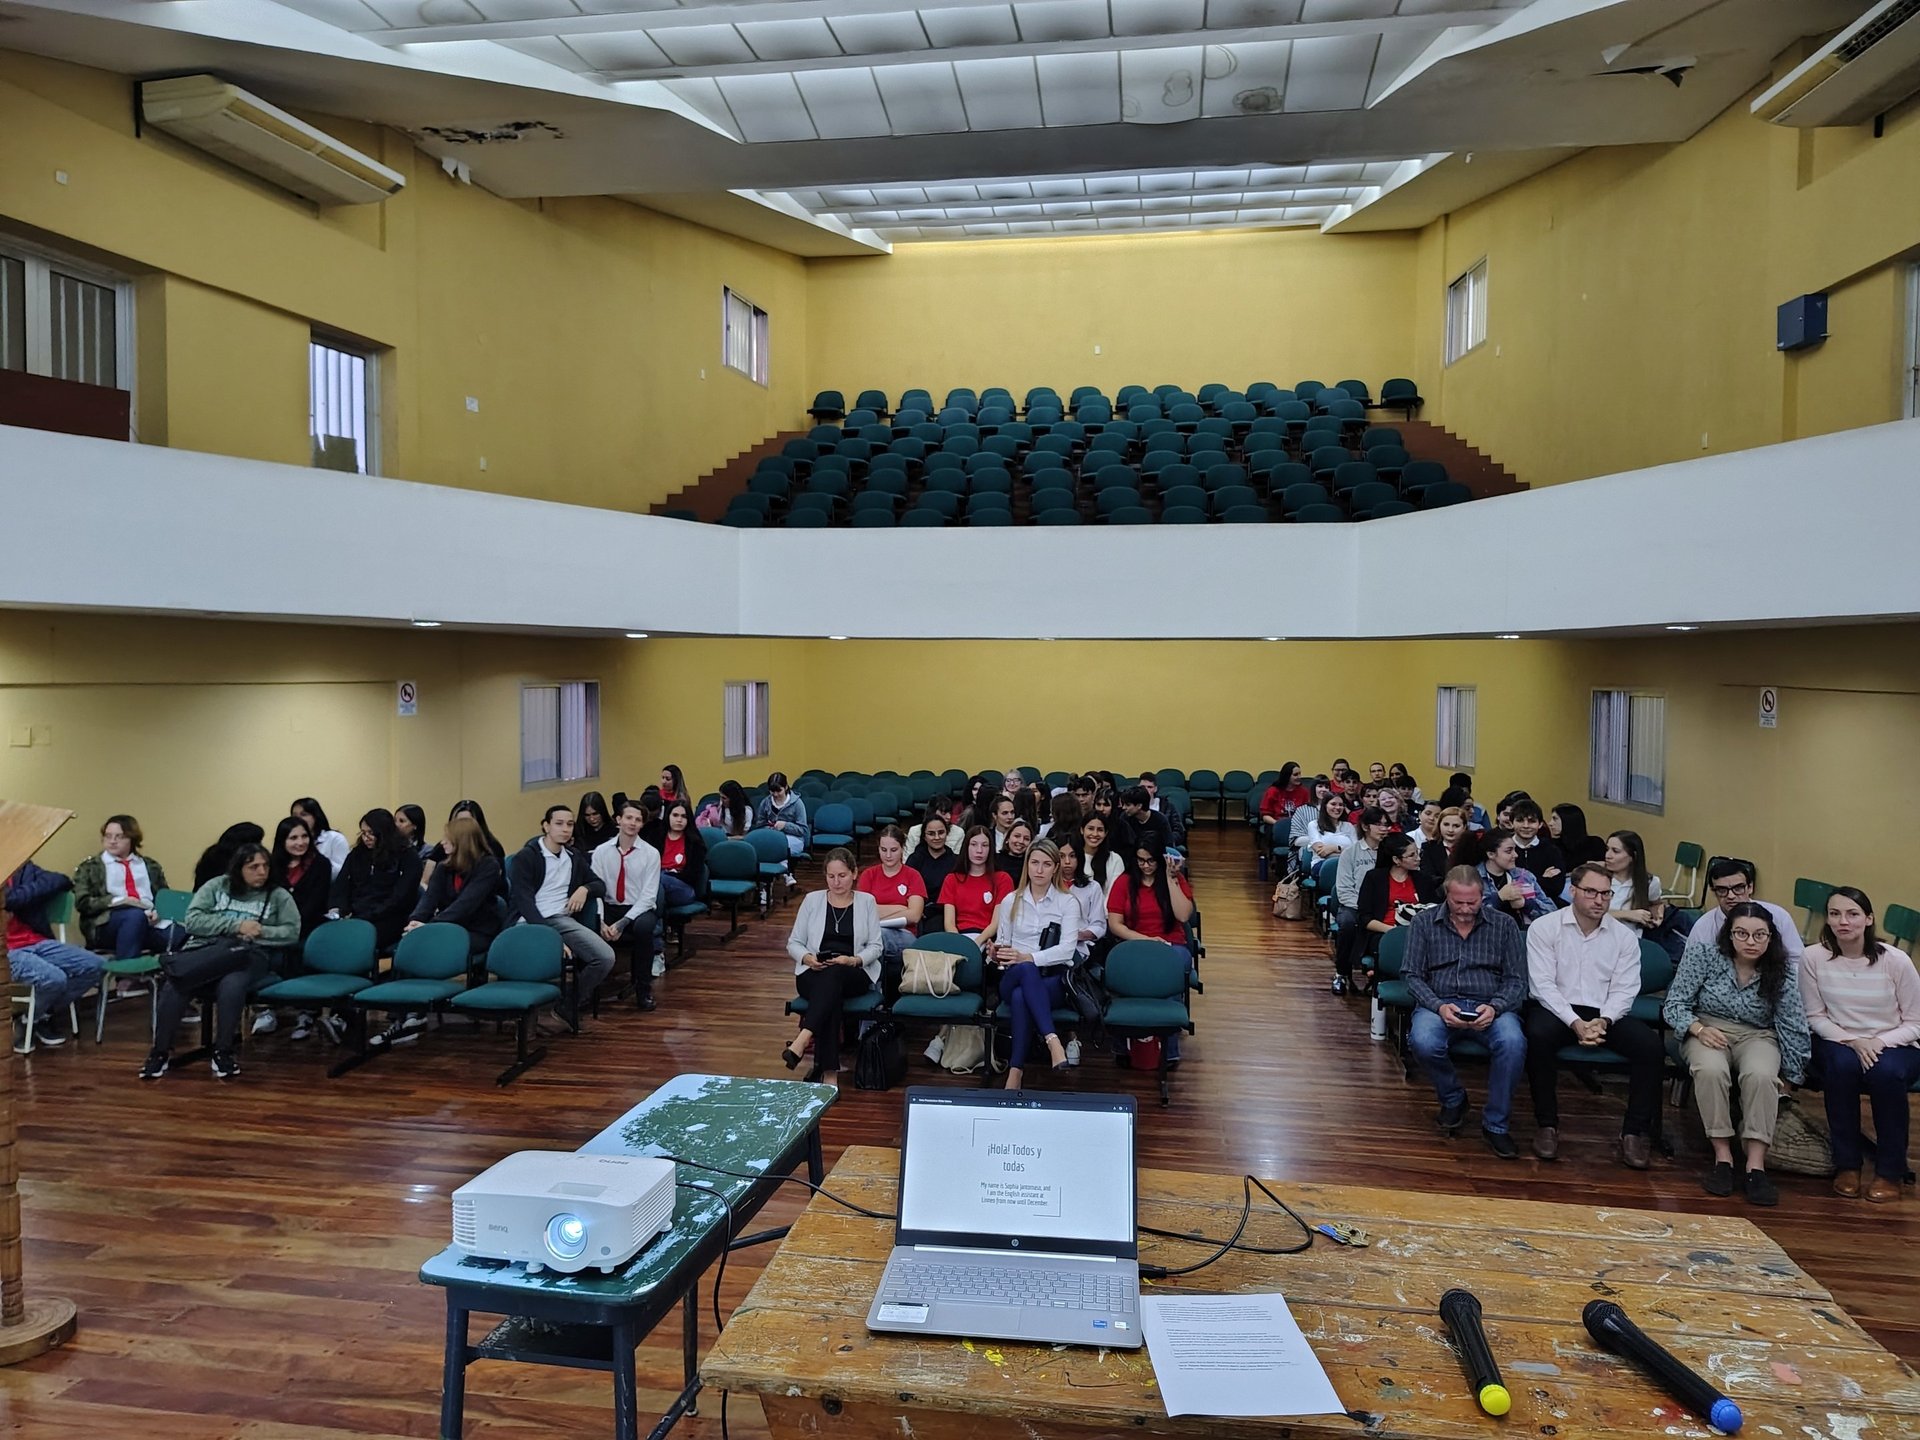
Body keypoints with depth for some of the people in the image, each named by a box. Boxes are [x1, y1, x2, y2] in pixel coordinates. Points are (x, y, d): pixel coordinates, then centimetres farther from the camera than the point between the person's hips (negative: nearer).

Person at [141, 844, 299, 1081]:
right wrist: (236, 925, -7)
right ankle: (161, 1051, -8)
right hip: (206, 949, 2)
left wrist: (259, 932, -11)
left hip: (249, 955, -2)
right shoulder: (217, 886, 14)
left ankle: (223, 1052, -16)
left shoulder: (278, 895, 12)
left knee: (231, 986, -36)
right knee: (174, 985, -29)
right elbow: (192, 921, 3)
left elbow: (292, 933, 3)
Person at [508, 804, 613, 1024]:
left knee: (605, 957, -19)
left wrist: (585, 889, 1)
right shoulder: (526, 857, 2)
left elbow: (600, 885, 27)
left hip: (563, 920, 5)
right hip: (529, 920, -5)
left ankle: (570, 1007, 1)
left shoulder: (574, 857, 20)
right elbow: (523, 899, -9)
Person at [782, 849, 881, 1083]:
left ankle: (803, 1039, -50)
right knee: (831, 994, -37)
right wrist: (807, 958, -11)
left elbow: (875, 946, 4)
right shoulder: (812, 899, 11)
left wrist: (854, 960, -16)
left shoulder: (866, 901, 9)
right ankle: (829, 1070, -42)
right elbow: (794, 943, 11)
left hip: (855, 974, 0)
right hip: (814, 973, 1)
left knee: (833, 975, -38)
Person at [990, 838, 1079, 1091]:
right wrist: (996, 954, -13)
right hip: (1015, 976, 1)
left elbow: (1067, 948, -7)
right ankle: (1052, 1040, -51)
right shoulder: (1010, 901, 14)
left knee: (1021, 997, -38)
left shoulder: (1068, 902, 6)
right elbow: (1002, 944, 14)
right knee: (1026, 971, -39)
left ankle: (1016, 1072, -39)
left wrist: (1028, 957, -21)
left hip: (1054, 978, -1)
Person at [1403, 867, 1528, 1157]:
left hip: (1490, 1007, 0)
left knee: (1513, 1042, -33)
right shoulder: (1425, 924, 7)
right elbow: (1412, 975, 3)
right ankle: (1453, 1098, 2)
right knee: (1423, 1042, -33)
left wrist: (1494, 1007, -15)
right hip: (1439, 1004, 0)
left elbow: (1517, 980, 5)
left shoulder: (1504, 924, 8)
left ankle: (1495, 1124, -11)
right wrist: (1439, 1006, -16)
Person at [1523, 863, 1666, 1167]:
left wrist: (1604, 1021, -18)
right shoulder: (1544, 928, -3)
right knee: (1539, 1035, -35)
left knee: (1652, 1046, -22)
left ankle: (1635, 1131, -9)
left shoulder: (1624, 936, 6)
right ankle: (1546, 1124, -17)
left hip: (1606, 1014, 3)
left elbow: (1625, 990, 1)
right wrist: (1575, 1023, -21)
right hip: (1556, 1009, -3)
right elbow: (1543, 984, -10)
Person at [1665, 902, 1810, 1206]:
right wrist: (1699, 1029, -24)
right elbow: (1674, 1005, -6)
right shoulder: (1703, 957, -7)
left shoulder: (1779, 977, -3)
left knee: (1761, 1075, -35)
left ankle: (1755, 1165, -30)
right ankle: (1722, 1156, -26)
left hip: (1756, 1036, 1)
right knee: (1711, 1069, -36)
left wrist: (1791, 1082, 3)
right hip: (1707, 1030, -1)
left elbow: (1794, 1030, 1)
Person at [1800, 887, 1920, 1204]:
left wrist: (1880, 1042, -21)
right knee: (1842, 1064, -34)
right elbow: (1815, 1017, -1)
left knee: (1886, 1071, -34)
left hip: (1894, 1047, 0)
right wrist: (1852, 1041, -17)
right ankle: (1847, 1164, -15)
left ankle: (1889, 1172, -13)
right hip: (1838, 1042, 0)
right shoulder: (1814, 958, -11)